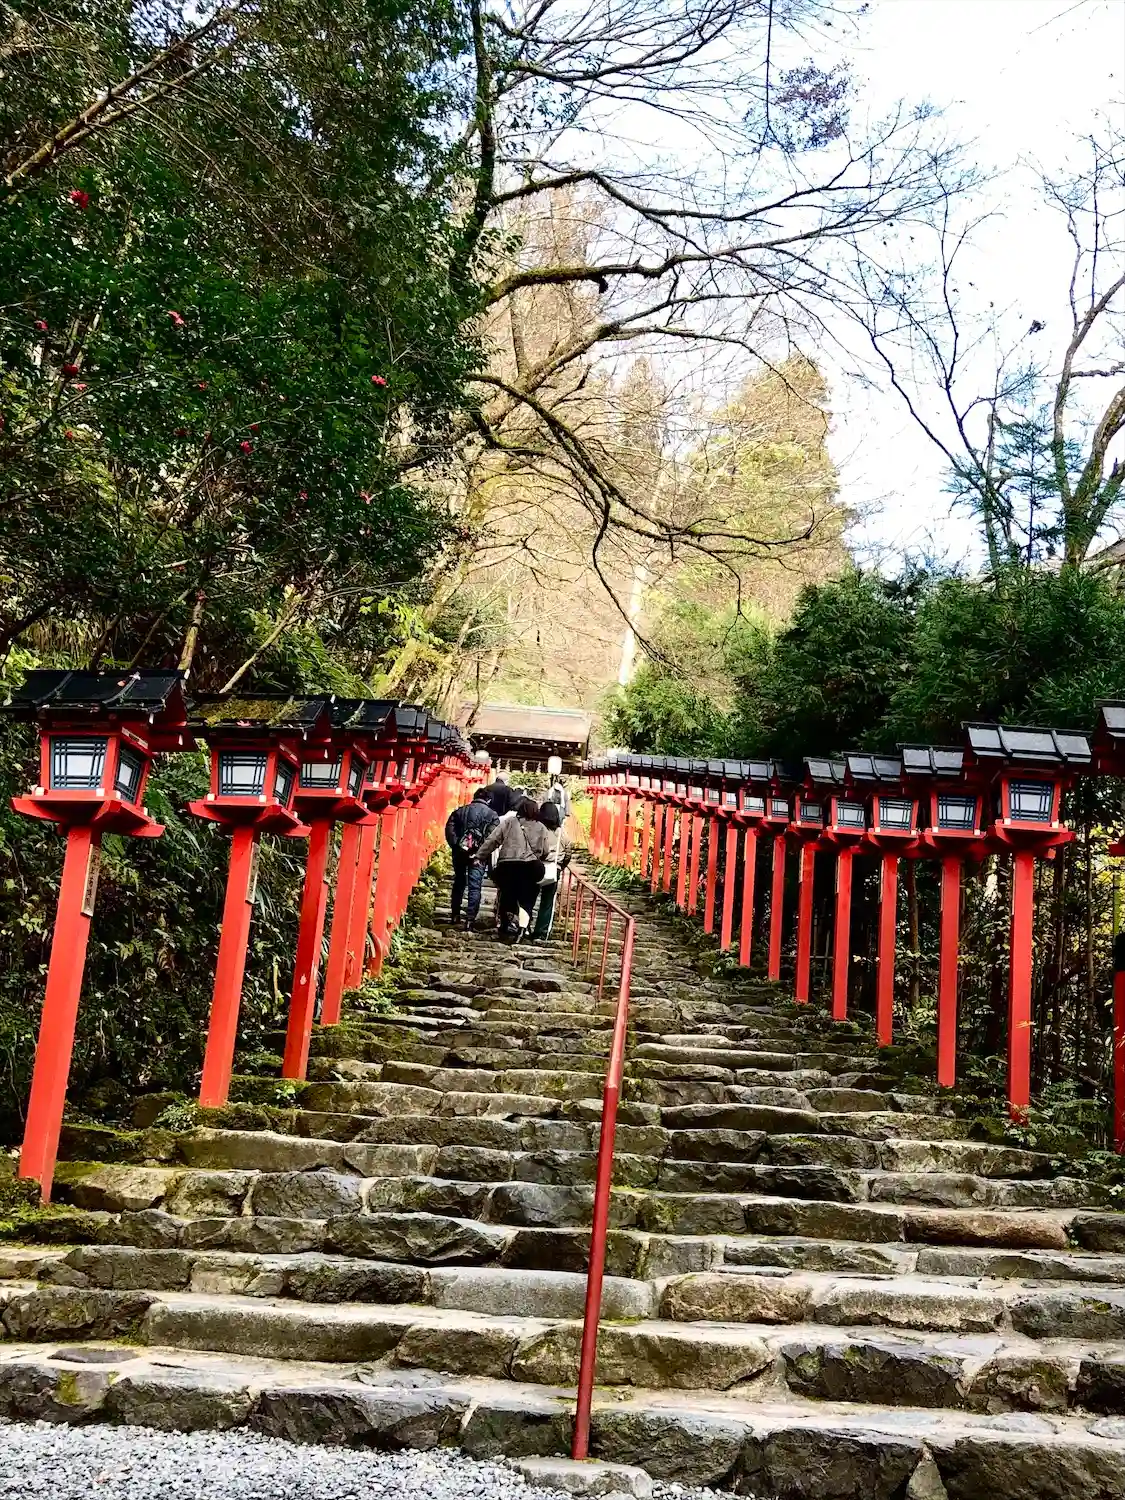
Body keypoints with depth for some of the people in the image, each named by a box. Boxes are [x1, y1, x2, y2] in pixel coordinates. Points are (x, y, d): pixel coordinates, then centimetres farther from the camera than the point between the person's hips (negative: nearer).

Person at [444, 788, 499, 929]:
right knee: (475, 887, 0)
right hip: (478, 854, -3)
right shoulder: (491, 815, 0)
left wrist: (456, 846, -3)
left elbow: (449, 829, -1)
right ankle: (470, 920, -7)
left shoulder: (459, 811, 10)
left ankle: (455, 916, 26)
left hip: (459, 852, 3)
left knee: (459, 883, 20)